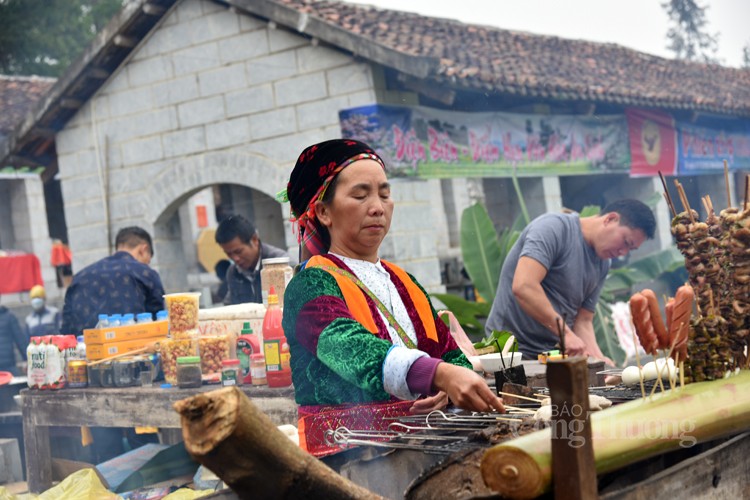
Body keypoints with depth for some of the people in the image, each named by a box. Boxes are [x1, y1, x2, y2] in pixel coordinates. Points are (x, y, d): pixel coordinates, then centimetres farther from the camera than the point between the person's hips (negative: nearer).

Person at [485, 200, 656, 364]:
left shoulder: (602, 265, 10)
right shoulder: (554, 227, -13)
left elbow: (583, 321, 9)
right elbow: (523, 287, -25)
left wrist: (597, 356, -10)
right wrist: (566, 333, -26)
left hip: (553, 355, 7)